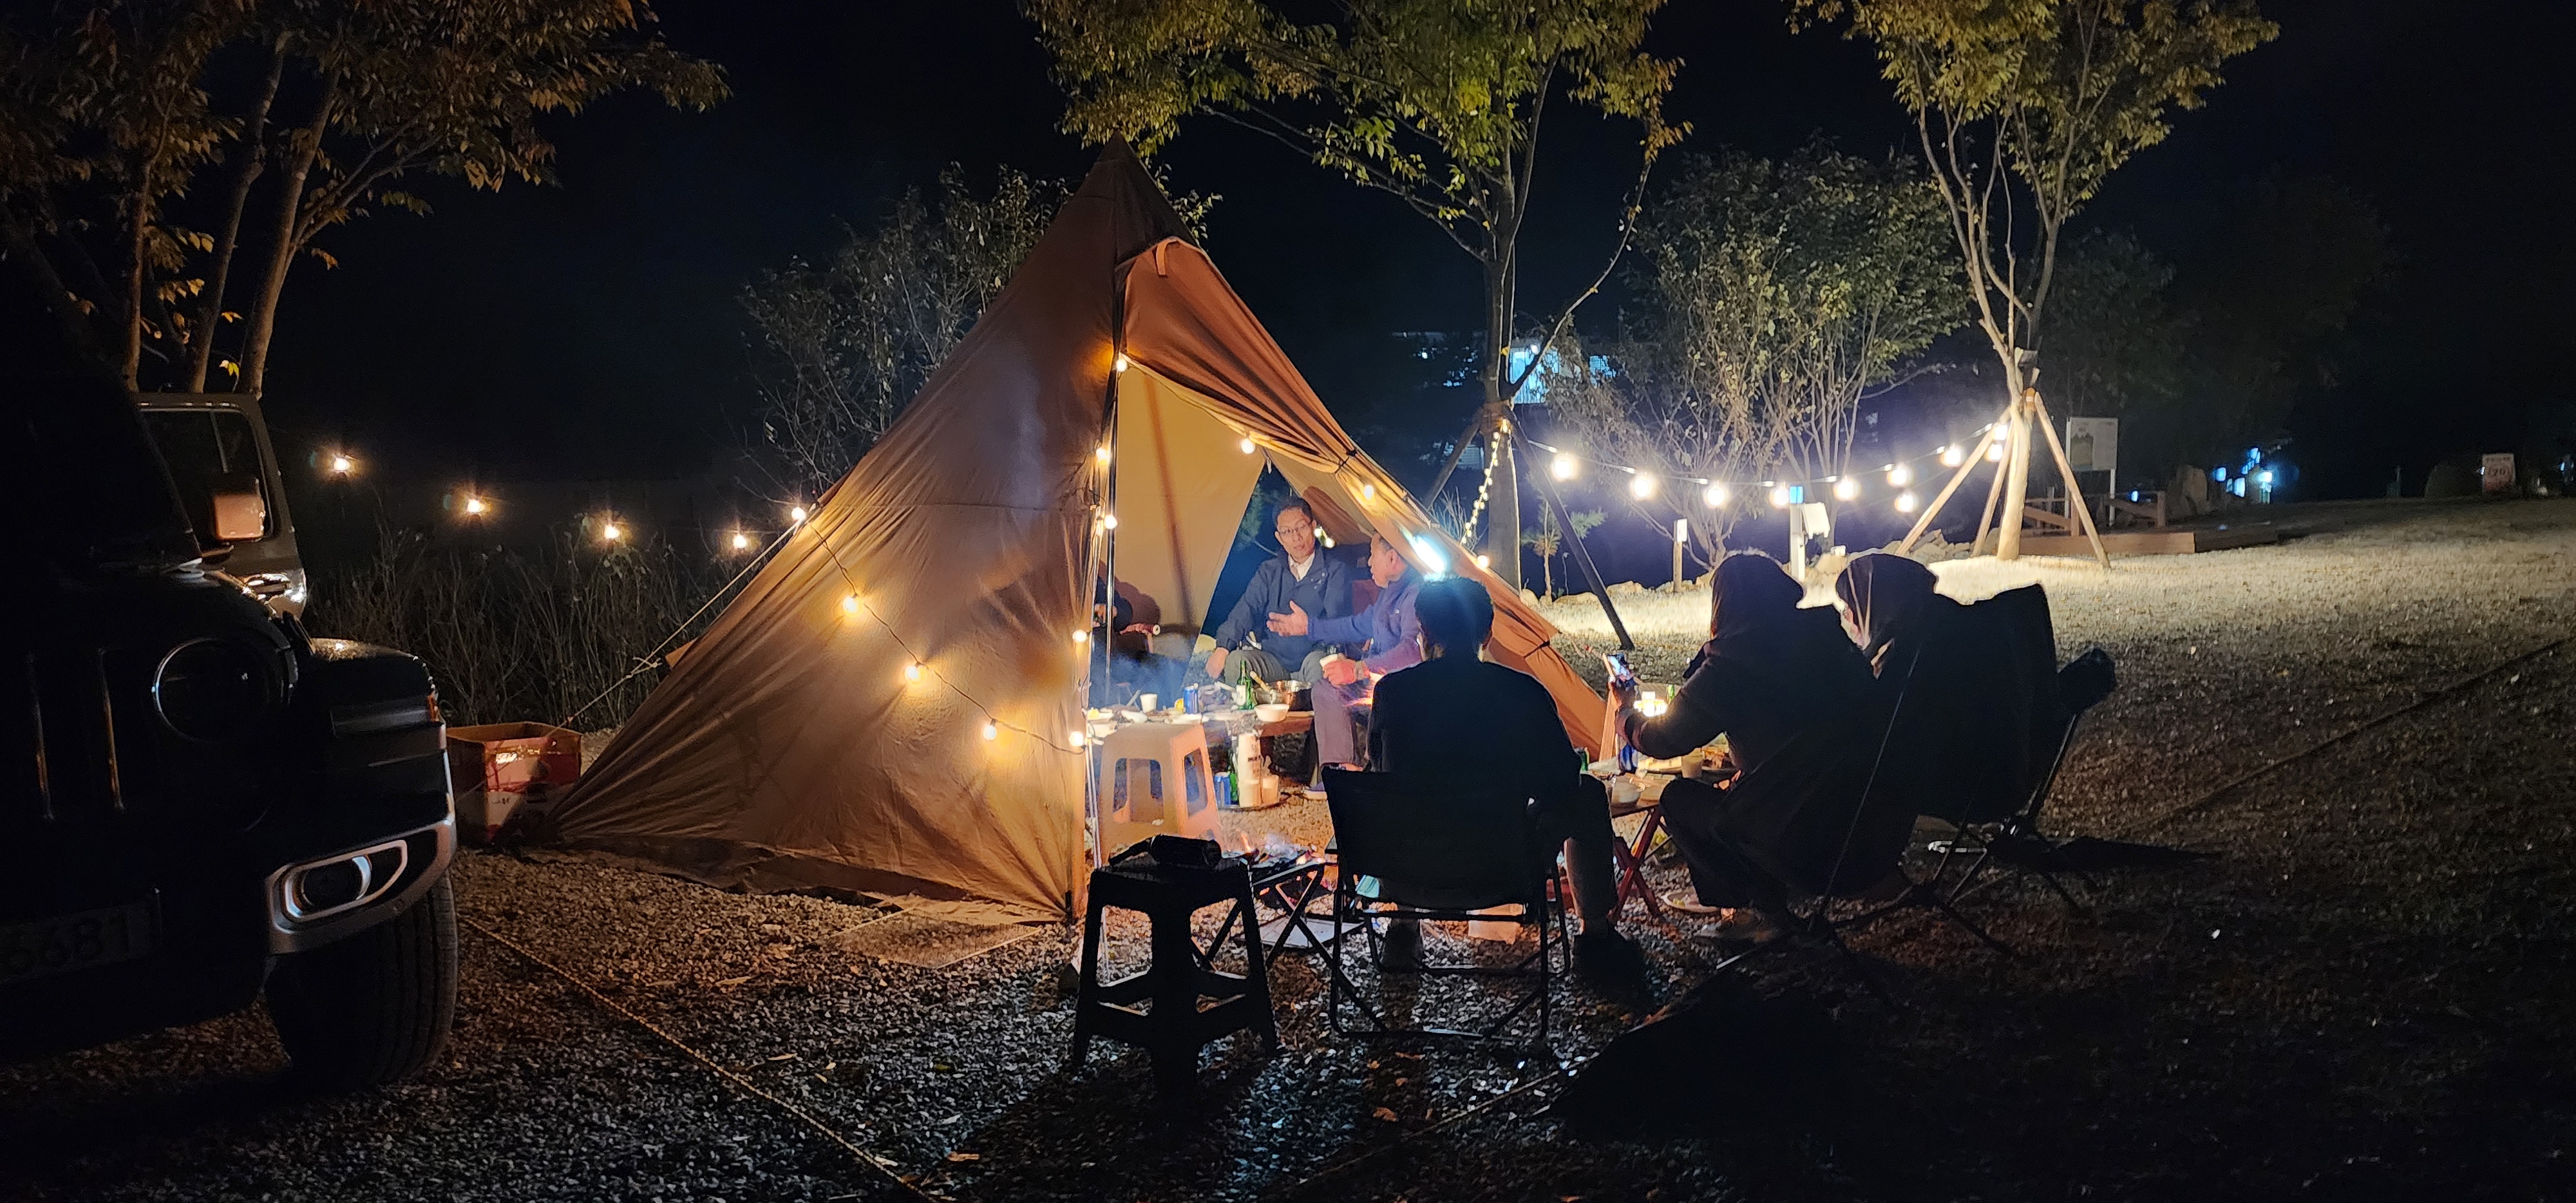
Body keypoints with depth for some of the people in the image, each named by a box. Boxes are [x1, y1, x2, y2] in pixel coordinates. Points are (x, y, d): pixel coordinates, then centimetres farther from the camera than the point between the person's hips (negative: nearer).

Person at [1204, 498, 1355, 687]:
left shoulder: (1335, 571, 5)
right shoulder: (1269, 571, 17)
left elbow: (1334, 621, -9)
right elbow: (1247, 610, 6)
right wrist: (1223, 647, -13)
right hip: (1273, 661, 3)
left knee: (1318, 664, -38)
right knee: (1234, 661, -26)